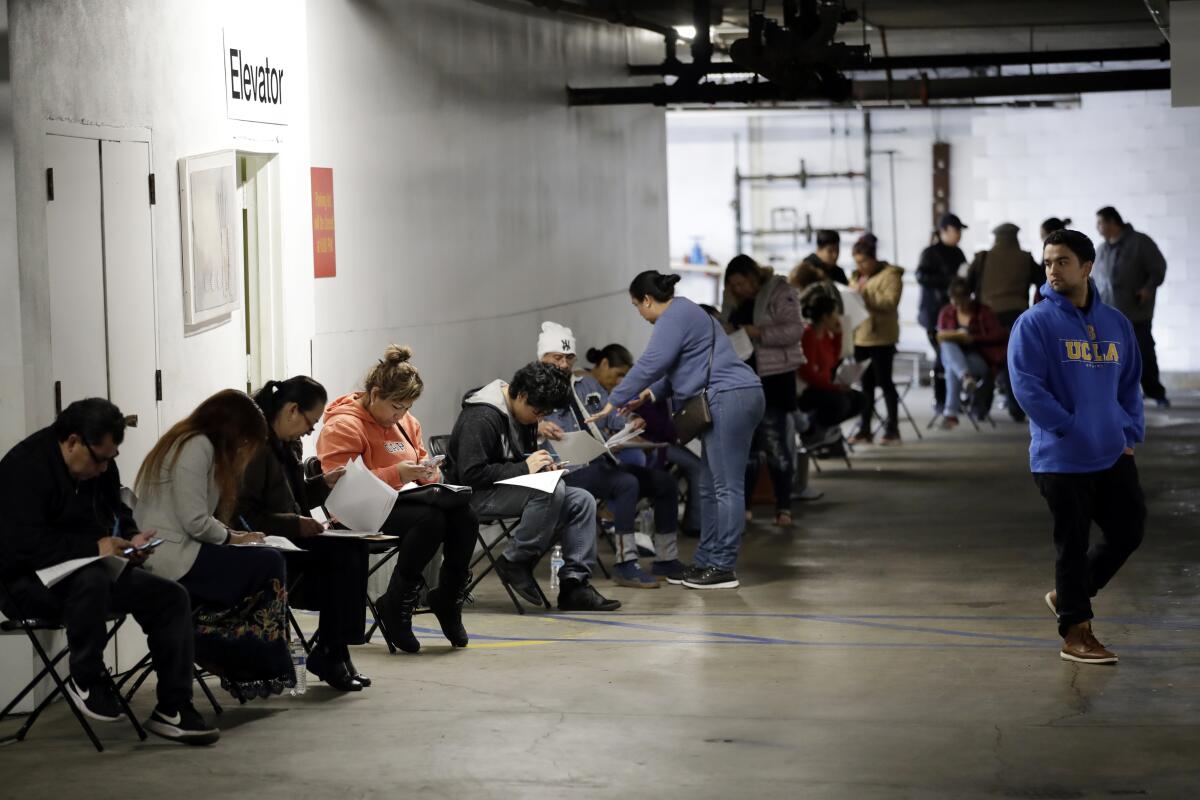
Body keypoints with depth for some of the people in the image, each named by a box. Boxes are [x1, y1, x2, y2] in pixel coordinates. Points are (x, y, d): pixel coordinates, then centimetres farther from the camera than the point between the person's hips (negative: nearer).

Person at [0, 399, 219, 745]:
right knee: (91, 580, -40)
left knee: (172, 597, -7)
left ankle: (172, 709, -4)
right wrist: (95, 546, -31)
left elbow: (118, 514, 21)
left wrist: (131, 539, -3)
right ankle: (85, 678, -17)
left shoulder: (100, 465, 7)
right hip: (29, 582, -9)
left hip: (93, 572, 9)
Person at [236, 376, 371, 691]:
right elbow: (243, 514, -21)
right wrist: (295, 525, -22)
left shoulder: (288, 444, 13)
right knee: (339, 557, -21)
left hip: (288, 538, 9)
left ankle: (335, 650, -11)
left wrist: (324, 483, 8)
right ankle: (327, 655, -8)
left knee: (352, 550, -12)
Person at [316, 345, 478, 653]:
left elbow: (421, 459, 29)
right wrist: (396, 474, -24)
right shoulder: (343, 426, -9)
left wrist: (427, 470, 1)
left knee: (464, 516, -23)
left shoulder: (405, 421, 17)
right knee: (431, 519, -35)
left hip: (403, 502, 7)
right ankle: (395, 607, -18)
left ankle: (448, 599, -4)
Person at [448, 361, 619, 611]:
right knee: (553, 490, -32)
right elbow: (471, 474, -25)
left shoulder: (524, 413, 12)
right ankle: (516, 562, -19)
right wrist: (524, 468, -21)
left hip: (513, 490, 9)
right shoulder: (481, 417, -18)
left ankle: (574, 584, -14)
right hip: (477, 496, -9)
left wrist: (542, 464, 3)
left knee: (581, 501, -10)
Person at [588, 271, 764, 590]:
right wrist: (650, 395, 17)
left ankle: (724, 568, -8)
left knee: (726, 487, -9)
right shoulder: (683, 313, 24)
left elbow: (651, 363, -16)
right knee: (711, 488, 13)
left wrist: (614, 402, -9)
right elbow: (680, 368, 29)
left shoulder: (674, 317, -9)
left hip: (729, 400, -11)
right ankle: (706, 561, 17)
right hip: (731, 400, 11)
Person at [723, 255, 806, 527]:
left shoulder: (780, 294, -7)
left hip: (774, 378, -7)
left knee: (776, 445, -6)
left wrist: (759, 333, -22)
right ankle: (742, 506, 15)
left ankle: (783, 508, 0)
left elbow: (795, 330, -16)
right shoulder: (739, 303, 13)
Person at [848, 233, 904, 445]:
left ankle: (893, 429, 6)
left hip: (881, 337, -7)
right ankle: (864, 430, 13)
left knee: (884, 381, -2)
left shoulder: (890, 275, -6)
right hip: (860, 336, 7)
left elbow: (891, 302, -19)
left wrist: (865, 293, -24)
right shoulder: (857, 276, 17)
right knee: (866, 384, 9)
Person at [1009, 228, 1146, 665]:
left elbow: (1130, 383, 16)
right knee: (1073, 543, 2)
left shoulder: (1116, 323, 9)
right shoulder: (1035, 324, -8)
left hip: (1114, 456, 6)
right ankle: (1075, 632, 14)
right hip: (1061, 460, -6)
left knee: (1128, 531, 9)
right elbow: (1028, 388, -14)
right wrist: (1075, 432, -16)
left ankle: (1068, 595, 29)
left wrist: (1130, 434, 3)